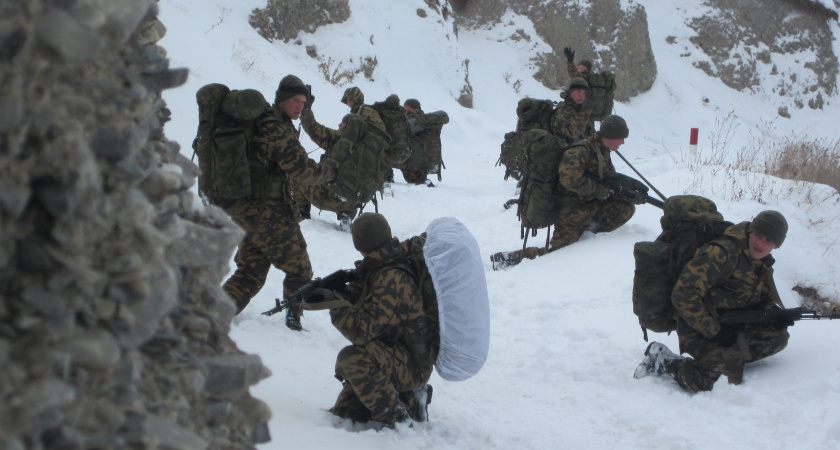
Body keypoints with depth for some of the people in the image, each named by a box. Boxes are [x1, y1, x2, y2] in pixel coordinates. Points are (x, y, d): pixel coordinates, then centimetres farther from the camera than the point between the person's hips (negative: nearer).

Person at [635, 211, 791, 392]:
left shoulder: (762, 262, 7)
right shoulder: (724, 253, -21)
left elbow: (765, 299, 21)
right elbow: (683, 294, -25)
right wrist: (713, 330, -24)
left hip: (733, 327, 9)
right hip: (699, 329, -9)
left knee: (777, 336, -6)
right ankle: (663, 362, -8)